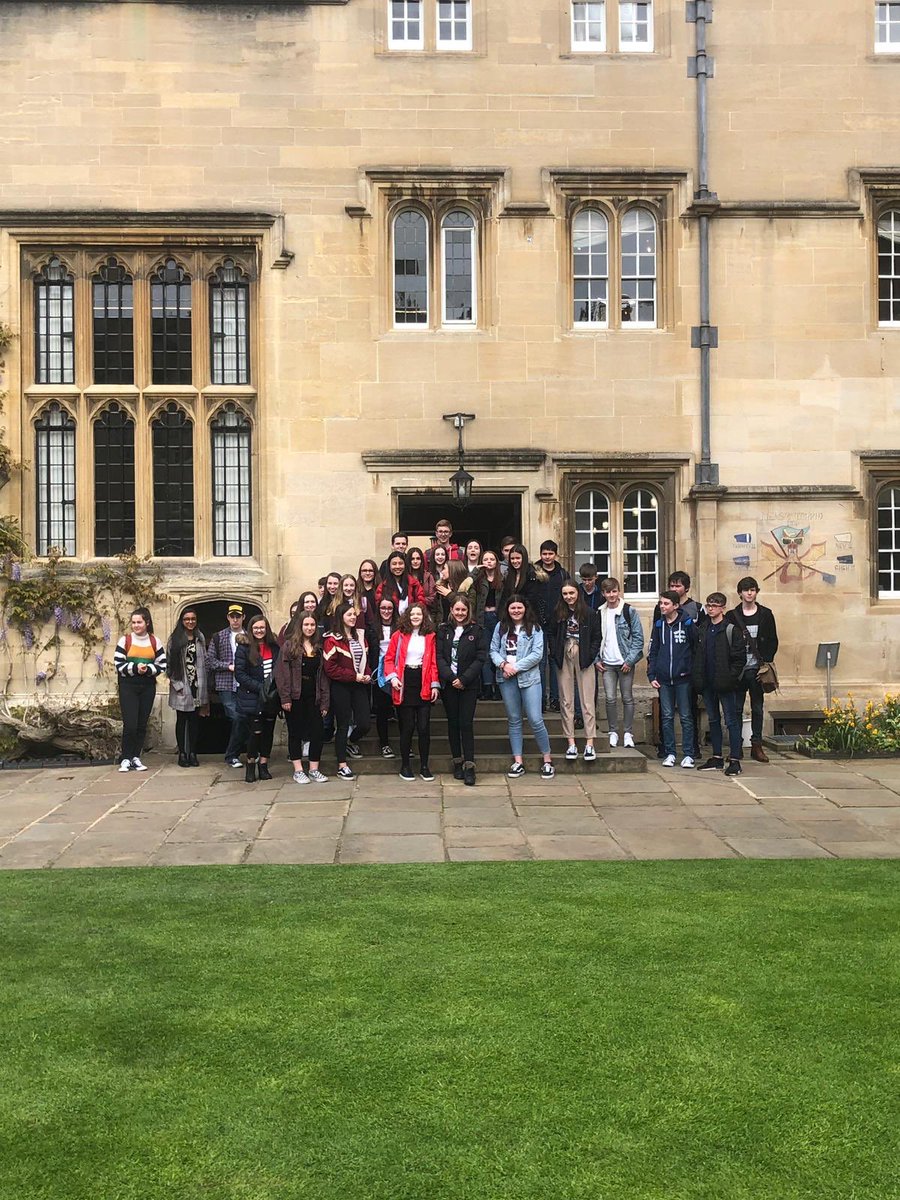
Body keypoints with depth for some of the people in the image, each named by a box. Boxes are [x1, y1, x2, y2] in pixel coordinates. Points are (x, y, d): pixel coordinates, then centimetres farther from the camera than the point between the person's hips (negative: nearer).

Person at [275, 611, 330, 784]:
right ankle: (298, 771, 12)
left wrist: (324, 701, 3)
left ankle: (314, 770, 12)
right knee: (295, 732, 4)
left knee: (318, 732, 1)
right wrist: (285, 698, -15)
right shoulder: (289, 645, -3)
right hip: (295, 697, -4)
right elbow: (281, 672, -8)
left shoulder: (318, 647, 10)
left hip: (313, 697, 4)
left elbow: (323, 675, 9)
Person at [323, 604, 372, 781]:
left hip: (359, 686, 6)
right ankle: (342, 766, 11)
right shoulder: (333, 640, -10)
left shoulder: (359, 637, 13)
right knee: (343, 725, 1)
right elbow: (330, 668, -15)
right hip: (341, 688, -6)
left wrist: (367, 675, 0)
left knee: (364, 724, 1)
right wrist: (354, 676, -17)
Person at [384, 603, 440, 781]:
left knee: (424, 727, 1)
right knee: (407, 727, 3)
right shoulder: (399, 635, 3)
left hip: (424, 686, 1)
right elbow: (389, 658, 2)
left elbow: (433, 662, 4)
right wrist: (392, 677, -12)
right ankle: (405, 766, 15)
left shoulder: (430, 636, 5)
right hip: (404, 685, -1)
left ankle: (424, 766, 13)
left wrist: (435, 684, -2)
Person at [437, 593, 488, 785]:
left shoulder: (476, 631, 2)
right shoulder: (443, 631, 7)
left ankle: (469, 766, -5)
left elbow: (481, 658, -4)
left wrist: (464, 679, -12)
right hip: (448, 683, 2)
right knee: (453, 723, 8)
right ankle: (457, 762, 17)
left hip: (469, 684, -2)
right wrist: (451, 677, -12)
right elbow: (439, 656, 1)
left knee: (466, 724, -6)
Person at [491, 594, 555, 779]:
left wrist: (516, 667, -13)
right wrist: (503, 665, -13)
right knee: (513, 720, 9)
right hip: (506, 679, 4)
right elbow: (493, 650, 6)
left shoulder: (534, 628, -2)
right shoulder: (501, 627, 8)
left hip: (529, 677, -3)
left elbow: (537, 654, -9)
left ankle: (547, 760, 7)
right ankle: (518, 761, 15)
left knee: (535, 720, -6)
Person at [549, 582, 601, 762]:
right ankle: (571, 743, 8)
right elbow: (551, 634, 12)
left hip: (583, 658, -2)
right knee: (566, 701, 3)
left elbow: (597, 637, 2)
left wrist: (590, 656, -8)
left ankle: (589, 744, -2)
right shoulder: (558, 613, 7)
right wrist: (555, 654, 1)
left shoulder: (589, 614, -1)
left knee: (588, 701, -3)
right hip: (564, 659, 3)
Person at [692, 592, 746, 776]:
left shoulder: (731, 629, -6)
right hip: (707, 683, 6)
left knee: (731, 721, -3)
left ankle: (735, 760, -2)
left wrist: (731, 677, -14)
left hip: (724, 683, -6)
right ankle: (717, 758, 20)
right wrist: (698, 678, 6)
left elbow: (740, 657, -8)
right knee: (713, 720, 12)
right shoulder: (702, 629, 11)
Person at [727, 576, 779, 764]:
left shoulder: (766, 614, 6)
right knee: (736, 708, 1)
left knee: (757, 708, 5)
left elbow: (773, 641, 7)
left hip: (757, 669, 1)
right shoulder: (732, 616, 3)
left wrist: (767, 661, -6)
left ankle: (757, 746, 11)